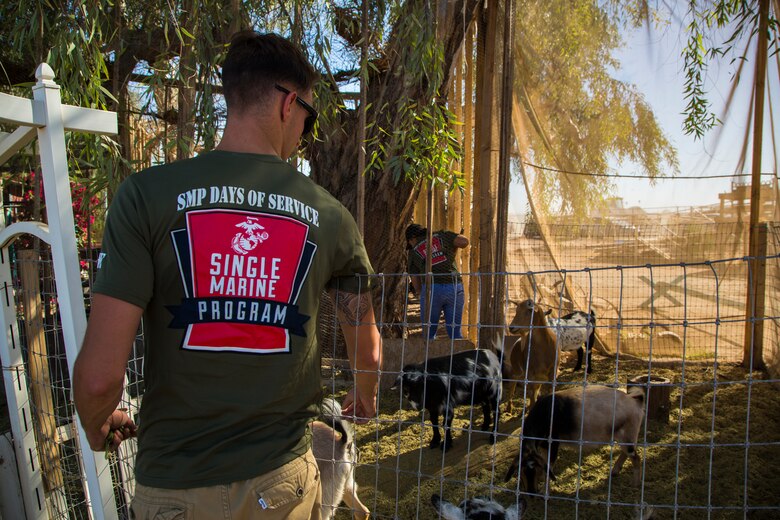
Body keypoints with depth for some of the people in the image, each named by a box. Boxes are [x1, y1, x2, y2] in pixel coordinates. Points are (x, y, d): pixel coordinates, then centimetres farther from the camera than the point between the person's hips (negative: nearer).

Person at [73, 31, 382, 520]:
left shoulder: (147, 192, -13)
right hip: (282, 478, 1)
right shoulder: (330, 214, -6)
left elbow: (100, 375, -16)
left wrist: (98, 427, 8)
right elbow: (368, 351, 6)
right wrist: (365, 399, 28)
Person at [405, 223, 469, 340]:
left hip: (432, 289, -1)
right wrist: (453, 248, 22)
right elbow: (464, 241, 1)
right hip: (455, 287, 1)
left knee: (429, 334, 12)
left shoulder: (413, 253, 16)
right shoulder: (441, 235, 15)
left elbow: (417, 287, 14)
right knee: (455, 333, 10)